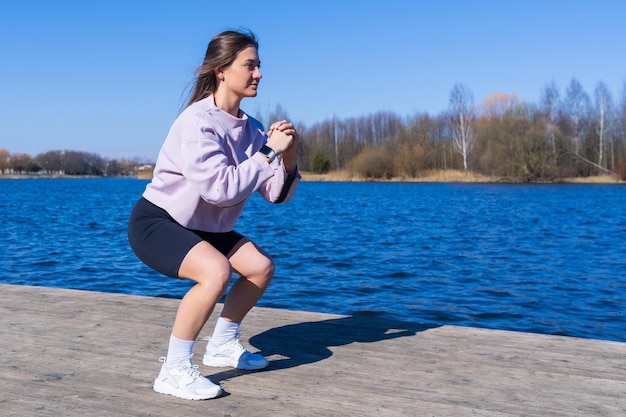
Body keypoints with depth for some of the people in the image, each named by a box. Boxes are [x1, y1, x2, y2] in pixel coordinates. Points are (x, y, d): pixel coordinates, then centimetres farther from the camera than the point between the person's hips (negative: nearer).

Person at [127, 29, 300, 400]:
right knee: (216, 272, -31)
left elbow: (277, 193, -1)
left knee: (262, 267, 6)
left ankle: (223, 345, 23)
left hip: (201, 227, 9)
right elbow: (221, 188, -34)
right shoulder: (197, 122, -24)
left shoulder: (249, 127, -1)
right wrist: (268, 153, -26)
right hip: (155, 222, -9)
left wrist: (288, 153, -17)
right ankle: (174, 370, -17)